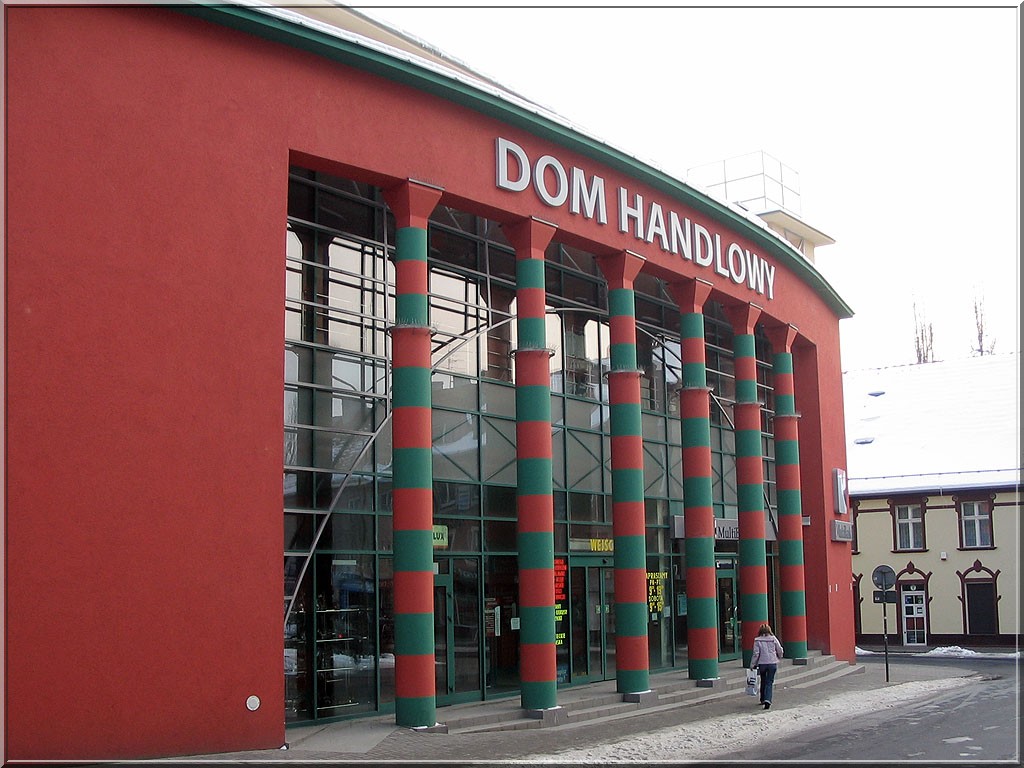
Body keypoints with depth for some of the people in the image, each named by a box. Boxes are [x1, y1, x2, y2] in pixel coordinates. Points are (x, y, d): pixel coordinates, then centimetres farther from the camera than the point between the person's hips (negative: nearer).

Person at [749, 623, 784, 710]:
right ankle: (767, 700, -16)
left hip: (762, 663, 0)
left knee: (763, 682, 19)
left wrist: (752, 665, 0)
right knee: (769, 683, 1)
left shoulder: (757, 640, -5)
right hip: (773, 663, 0)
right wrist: (778, 658, 24)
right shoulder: (773, 639, -2)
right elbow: (780, 651, 3)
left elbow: (756, 654, -8)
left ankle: (763, 699, 30)